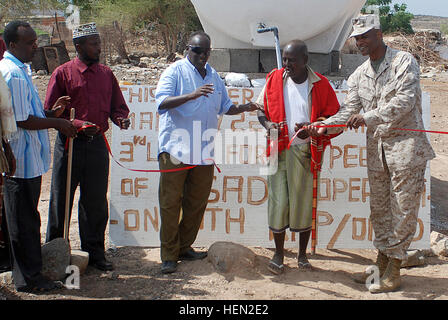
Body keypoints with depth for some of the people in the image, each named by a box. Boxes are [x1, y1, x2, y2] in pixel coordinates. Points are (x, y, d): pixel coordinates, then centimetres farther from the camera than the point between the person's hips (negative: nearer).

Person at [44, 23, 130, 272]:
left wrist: (121, 119, -7)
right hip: (69, 144, -3)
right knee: (61, 200, 5)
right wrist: (78, 125, -17)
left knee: (96, 202, 9)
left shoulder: (106, 73, 11)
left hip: (97, 144, 3)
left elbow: (118, 106, 16)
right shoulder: (63, 73, -1)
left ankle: (95, 252, 21)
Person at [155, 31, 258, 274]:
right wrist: (192, 95, -29)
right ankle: (169, 255, 5)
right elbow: (162, 102, -16)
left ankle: (185, 247, 24)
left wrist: (243, 108, 7)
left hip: (204, 151, 6)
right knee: (171, 203, -2)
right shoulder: (175, 71, -2)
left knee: (197, 203, 10)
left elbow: (224, 107, 26)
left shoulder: (213, 76, 17)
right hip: (176, 148, -6)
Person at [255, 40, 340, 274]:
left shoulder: (320, 85, 0)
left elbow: (332, 116, 4)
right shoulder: (274, 79, 4)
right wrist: (268, 124, -8)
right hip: (278, 149, 1)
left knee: (304, 201, 5)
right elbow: (261, 109, 13)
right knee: (278, 200, -1)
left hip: (305, 150, -1)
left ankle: (302, 254, 21)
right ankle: (279, 253, 15)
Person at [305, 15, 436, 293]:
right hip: (376, 148, 6)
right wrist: (324, 126, -13)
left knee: (403, 208, -2)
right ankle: (382, 264, 24)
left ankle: (394, 272, 6)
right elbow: (349, 111, 5)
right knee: (379, 208, 12)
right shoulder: (359, 75, 10)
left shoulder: (404, 62, -6)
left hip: (406, 145, -6)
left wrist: (368, 117, -29)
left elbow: (404, 101, -19)